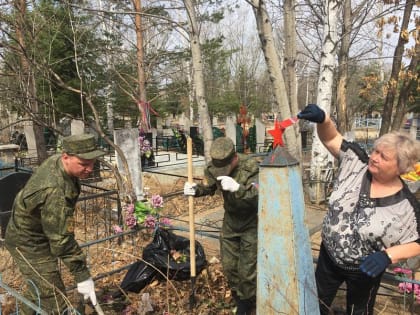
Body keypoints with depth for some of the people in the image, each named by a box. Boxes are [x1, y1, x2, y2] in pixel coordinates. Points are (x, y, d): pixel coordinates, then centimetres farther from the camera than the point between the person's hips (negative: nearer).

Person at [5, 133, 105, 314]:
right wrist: (82, 276, -29)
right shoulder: (54, 190, -38)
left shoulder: (56, 161, -9)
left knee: (39, 289, 29)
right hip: (29, 244, -9)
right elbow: (61, 238, -34)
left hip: (39, 234, 9)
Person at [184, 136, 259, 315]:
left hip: (251, 224, -5)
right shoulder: (213, 167, -13)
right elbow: (208, 188, 4)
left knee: (247, 270, 4)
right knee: (229, 266, 15)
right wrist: (195, 189, -18)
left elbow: (259, 197, -39)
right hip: (230, 222, 5)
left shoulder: (250, 168, -29)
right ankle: (238, 298, 40)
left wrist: (237, 188, -55)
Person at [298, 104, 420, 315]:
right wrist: (323, 119, -36)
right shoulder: (357, 163, -17)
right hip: (328, 257, 3)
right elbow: (331, 138, -15)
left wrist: (387, 256, -29)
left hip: (365, 270, -2)